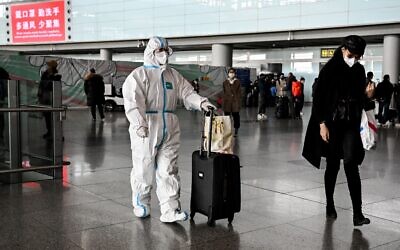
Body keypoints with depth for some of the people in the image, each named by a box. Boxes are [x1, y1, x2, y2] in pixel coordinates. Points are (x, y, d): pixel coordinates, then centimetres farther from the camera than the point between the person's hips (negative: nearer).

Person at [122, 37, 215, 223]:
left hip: (169, 129, 5)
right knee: (143, 169, 6)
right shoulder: (139, 75, -3)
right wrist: (140, 123, -30)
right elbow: (133, 102, -16)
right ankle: (141, 204, 26)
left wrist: (201, 102, -12)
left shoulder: (174, 75, 16)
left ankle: (170, 210, 3)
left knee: (168, 171, 2)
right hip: (145, 128, -4)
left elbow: (187, 92, 8)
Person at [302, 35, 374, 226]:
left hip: (351, 124, 2)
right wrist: (322, 124, -14)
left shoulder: (359, 71, 6)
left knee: (351, 163, -11)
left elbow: (359, 99, 14)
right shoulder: (329, 69, -7)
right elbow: (318, 98, -8)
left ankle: (357, 212, -11)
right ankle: (330, 205, 25)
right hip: (332, 124, -2)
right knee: (332, 165, 6)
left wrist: (367, 95, -8)